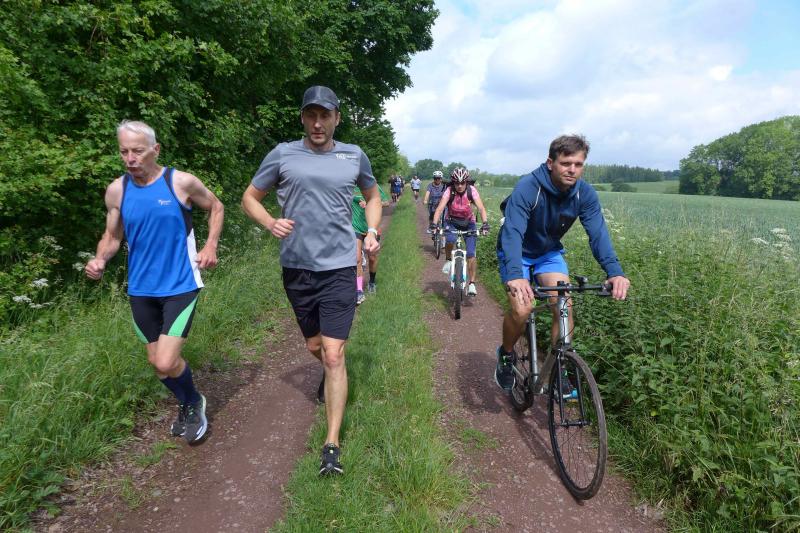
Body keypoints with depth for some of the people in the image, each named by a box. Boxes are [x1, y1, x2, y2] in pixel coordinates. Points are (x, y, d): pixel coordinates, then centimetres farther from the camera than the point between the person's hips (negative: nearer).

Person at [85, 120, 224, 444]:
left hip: (180, 286, -4)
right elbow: (111, 237, 9)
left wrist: (211, 246, -5)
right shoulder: (116, 190, -1)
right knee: (156, 361, 14)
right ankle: (186, 405, 42)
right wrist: (99, 260, -13)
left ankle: (195, 403, 20)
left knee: (166, 363, -12)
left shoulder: (182, 182, -10)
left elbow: (215, 207, 7)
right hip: (141, 289, 5)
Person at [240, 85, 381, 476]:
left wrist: (372, 232, 2)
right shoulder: (283, 154, 0)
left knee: (333, 355, -6)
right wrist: (271, 223, -14)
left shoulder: (354, 156, 4)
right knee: (314, 347, 18)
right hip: (296, 268, 2)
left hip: (339, 268, -1)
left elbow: (373, 196, 20)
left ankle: (332, 443, 5)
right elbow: (250, 198, 7)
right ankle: (329, 375, 54)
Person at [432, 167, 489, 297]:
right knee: (450, 239, -34)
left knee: (471, 254, -12)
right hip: (452, 222, 0)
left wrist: (485, 223, -43)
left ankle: (472, 284, -2)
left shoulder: (471, 190, -19)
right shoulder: (449, 191, -20)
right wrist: (434, 224, -45)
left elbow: (481, 208, -27)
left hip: (468, 223, 0)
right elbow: (440, 208, -29)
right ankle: (449, 260, -4)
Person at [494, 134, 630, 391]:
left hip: (549, 252, 4)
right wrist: (515, 275, -57)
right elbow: (512, 232, -41)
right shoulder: (528, 187, -30)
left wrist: (615, 271, -41)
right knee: (521, 309, -22)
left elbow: (598, 233, -24)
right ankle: (506, 355, 9)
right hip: (517, 253, -4)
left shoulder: (585, 193, -15)